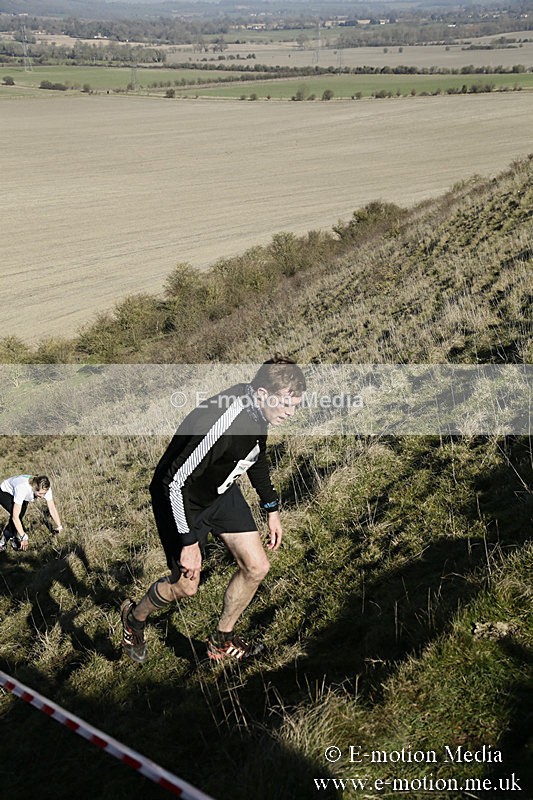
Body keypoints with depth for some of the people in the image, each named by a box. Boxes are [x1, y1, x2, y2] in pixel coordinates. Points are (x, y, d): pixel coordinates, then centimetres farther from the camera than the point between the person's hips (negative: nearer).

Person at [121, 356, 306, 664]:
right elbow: (176, 483, -33)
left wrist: (272, 509, 13)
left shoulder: (258, 408, -13)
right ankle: (135, 617, 39)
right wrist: (189, 542, -26)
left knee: (256, 567, 3)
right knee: (186, 586, 7)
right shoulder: (221, 425, -40)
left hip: (222, 492, 7)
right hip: (182, 499, -7)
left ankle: (222, 641, 25)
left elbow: (257, 456, 9)